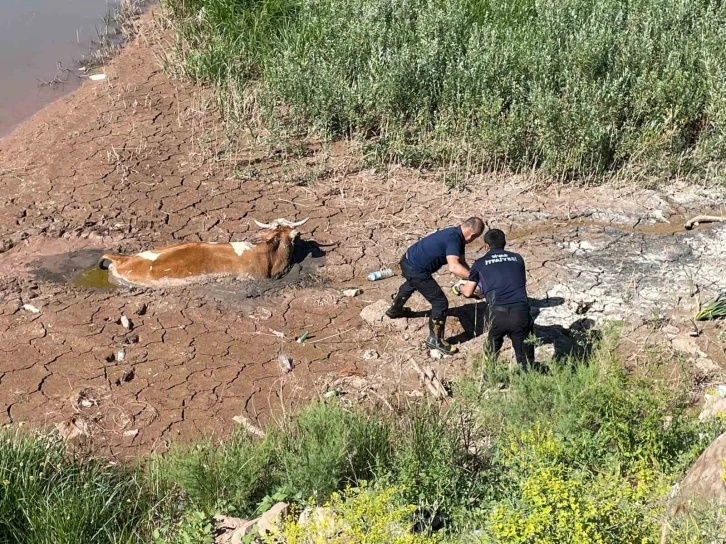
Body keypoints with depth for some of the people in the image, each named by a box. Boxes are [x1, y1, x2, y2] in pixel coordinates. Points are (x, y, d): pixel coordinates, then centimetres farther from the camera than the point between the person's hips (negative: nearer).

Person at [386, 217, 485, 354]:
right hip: (415, 269, -10)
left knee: (411, 285, 41)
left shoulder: (456, 235, 4)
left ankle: (394, 310, 67)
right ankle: (435, 340, 9)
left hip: (409, 261, 10)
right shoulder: (454, 239, -26)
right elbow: (454, 267, -40)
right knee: (440, 302, -5)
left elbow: (461, 263, 5)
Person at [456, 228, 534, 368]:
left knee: (492, 351, 25)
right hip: (521, 311, 1)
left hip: (497, 312, 0)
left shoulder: (480, 263, 14)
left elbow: (468, 292, 23)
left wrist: (461, 287, 49)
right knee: (524, 355, 15)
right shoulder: (517, 258, 18)